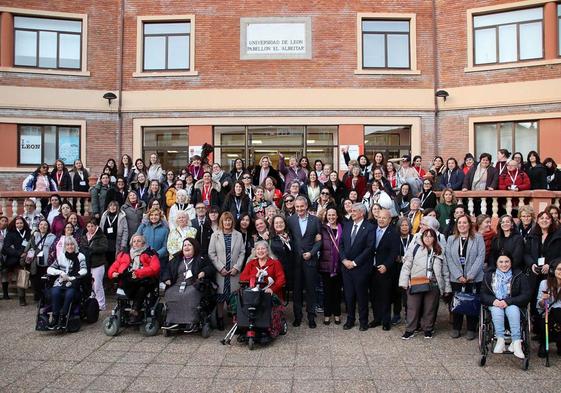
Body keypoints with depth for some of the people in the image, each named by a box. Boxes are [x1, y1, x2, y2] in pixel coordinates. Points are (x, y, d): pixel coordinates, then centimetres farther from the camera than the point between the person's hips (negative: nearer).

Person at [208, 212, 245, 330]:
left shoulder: (238, 235, 8)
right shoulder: (215, 235, 4)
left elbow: (242, 253, 6)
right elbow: (211, 253, 0)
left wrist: (236, 267, -6)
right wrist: (220, 268, -8)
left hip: (234, 272, 1)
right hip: (220, 272, -1)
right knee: (220, 298, 1)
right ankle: (220, 320, 12)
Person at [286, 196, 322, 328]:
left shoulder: (315, 220, 2)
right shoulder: (290, 220, 3)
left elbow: (319, 240, 2)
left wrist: (311, 253, -9)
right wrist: (293, 253, -7)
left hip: (310, 259, -1)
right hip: (295, 260, 1)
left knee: (310, 289, 5)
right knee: (297, 289, 7)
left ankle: (311, 317, 16)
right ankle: (297, 316, 18)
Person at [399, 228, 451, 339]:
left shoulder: (440, 252, 9)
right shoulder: (414, 248, -1)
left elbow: (445, 271, 12)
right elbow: (406, 265, -3)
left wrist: (447, 287, 8)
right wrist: (404, 282, -9)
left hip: (433, 285, 2)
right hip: (415, 284, -2)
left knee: (430, 309, 10)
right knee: (413, 307, 5)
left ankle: (428, 329, 27)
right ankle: (410, 330, 17)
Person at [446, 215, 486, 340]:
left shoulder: (478, 238, 1)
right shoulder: (451, 239, 8)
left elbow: (480, 257, -7)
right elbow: (449, 259, 1)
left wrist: (470, 275, -13)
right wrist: (458, 275, -10)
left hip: (474, 279, -2)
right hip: (456, 278, 2)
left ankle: (471, 329, 16)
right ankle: (456, 328, 19)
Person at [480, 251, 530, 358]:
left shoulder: (519, 275, 0)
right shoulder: (489, 275, 7)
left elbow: (526, 295, -7)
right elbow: (483, 294, 6)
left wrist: (508, 301, -20)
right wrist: (493, 300, -18)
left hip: (513, 304, -1)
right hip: (495, 304, 1)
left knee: (513, 310, -34)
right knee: (497, 310, -33)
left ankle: (516, 342, -39)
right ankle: (500, 340, -37)